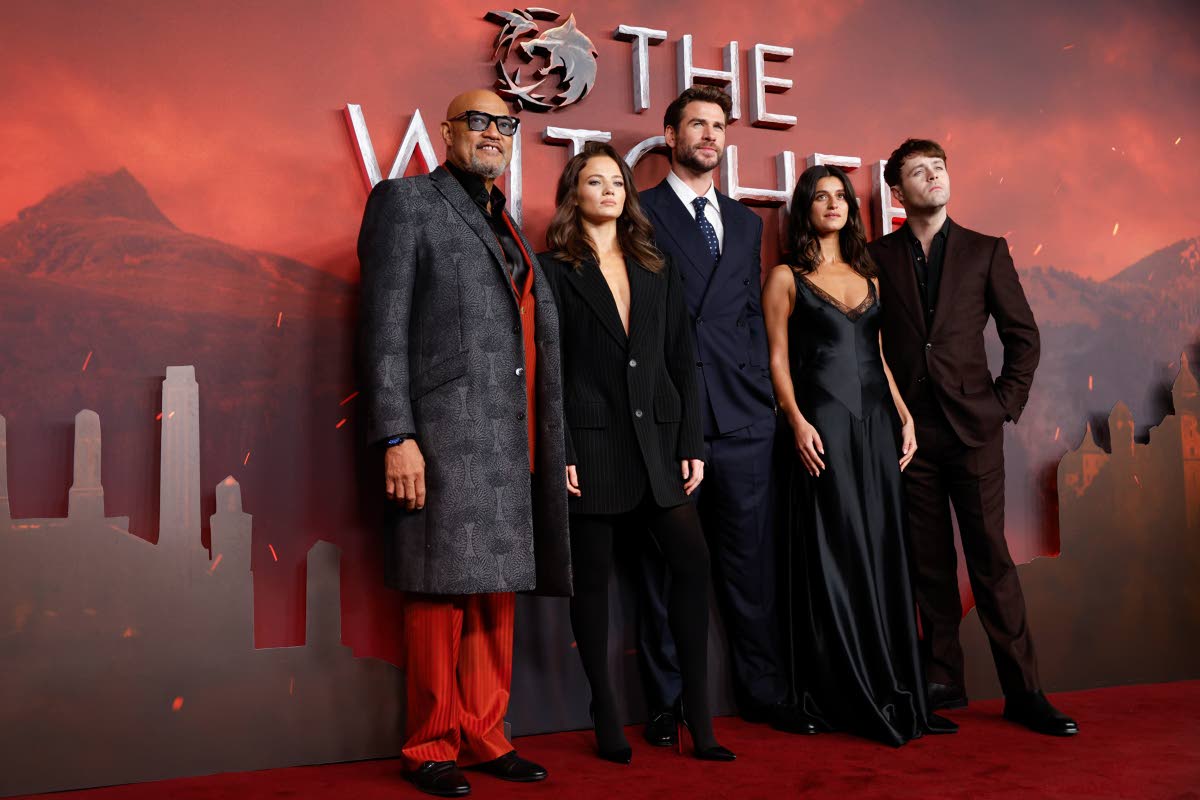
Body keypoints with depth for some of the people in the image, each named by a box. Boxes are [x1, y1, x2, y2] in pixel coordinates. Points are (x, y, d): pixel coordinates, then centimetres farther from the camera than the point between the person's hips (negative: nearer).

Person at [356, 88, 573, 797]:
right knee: (442, 594, -2)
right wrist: (396, 437, -14)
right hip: (447, 438, -7)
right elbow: (385, 328, -5)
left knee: (498, 593, 10)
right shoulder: (405, 201, 4)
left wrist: (554, 447, 14)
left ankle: (484, 736, 21)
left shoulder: (509, 227, 24)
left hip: (513, 445, 7)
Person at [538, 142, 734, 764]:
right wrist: (558, 452, -10)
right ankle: (605, 717, 15)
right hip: (590, 443, -4)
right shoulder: (555, 269, 3)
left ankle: (698, 714, 9)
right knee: (592, 577, 3)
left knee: (692, 560, -2)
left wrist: (691, 444, 5)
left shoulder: (657, 269, 15)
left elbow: (681, 359, 12)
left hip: (657, 437, 4)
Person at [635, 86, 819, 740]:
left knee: (750, 561, 10)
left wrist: (761, 389, 8)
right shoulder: (639, 213, 4)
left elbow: (752, 314, 19)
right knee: (668, 565, 3)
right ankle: (666, 703, 14)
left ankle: (763, 692, 22)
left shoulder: (745, 221, 20)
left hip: (743, 416, 5)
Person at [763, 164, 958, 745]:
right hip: (824, 425, -5)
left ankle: (896, 695, 13)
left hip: (877, 421, 5)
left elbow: (879, 353, 18)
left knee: (885, 554, 5)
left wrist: (904, 415, 8)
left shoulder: (867, 274, 18)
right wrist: (798, 423, -14)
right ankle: (847, 699, 6)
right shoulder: (787, 277, 4)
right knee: (837, 558, -4)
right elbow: (778, 358, -2)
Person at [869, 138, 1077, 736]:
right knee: (930, 563, 7)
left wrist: (1006, 404, 1)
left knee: (992, 558, -1)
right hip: (909, 429, 1)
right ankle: (943, 681, 18)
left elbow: (1024, 336, 9)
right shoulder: (877, 257, 6)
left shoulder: (986, 251, 7)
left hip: (973, 425, 0)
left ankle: (1022, 691, 7)